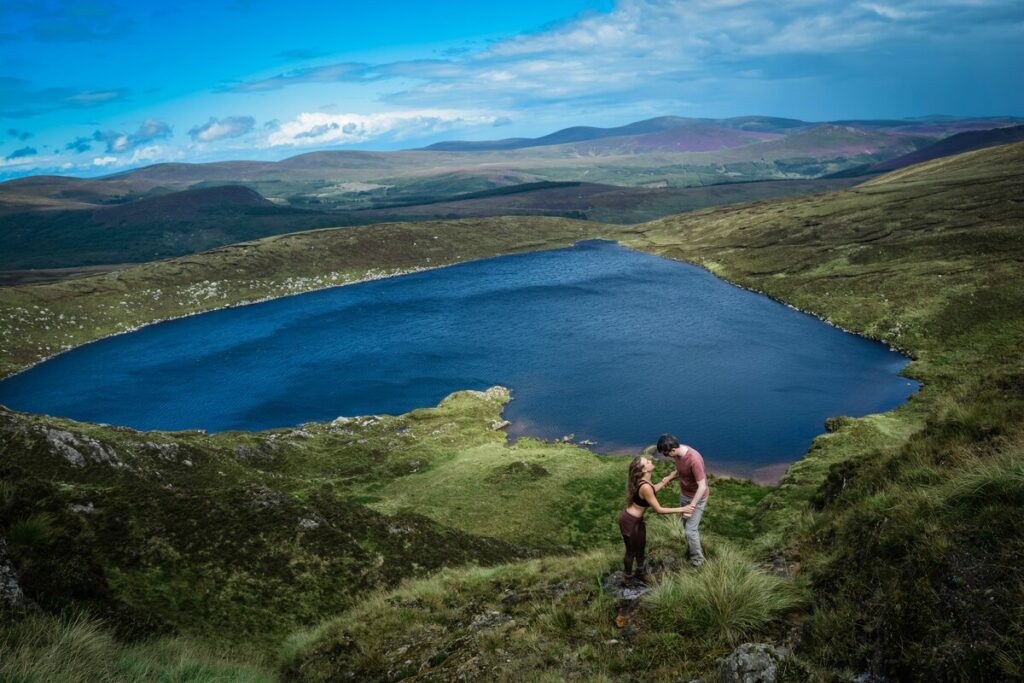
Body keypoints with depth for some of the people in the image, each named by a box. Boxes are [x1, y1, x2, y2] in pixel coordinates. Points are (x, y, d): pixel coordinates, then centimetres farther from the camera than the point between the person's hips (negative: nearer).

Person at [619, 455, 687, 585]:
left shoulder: (644, 481, -6)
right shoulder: (645, 487, -34)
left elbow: (654, 488, 18)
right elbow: (659, 510, -26)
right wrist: (681, 509, -20)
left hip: (636, 519, 9)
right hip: (629, 521, -9)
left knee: (641, 545, 27)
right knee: (631, 551, 15)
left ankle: (640, 572, 49)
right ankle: (629, 579, 38)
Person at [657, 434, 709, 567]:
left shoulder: (694, 460, -38)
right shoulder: (678, 453, -13)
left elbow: (702, 486, -33)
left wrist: (691, 506, -35)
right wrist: (670, 477, -5)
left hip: (697, 497, -7)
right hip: (684, 494, 7)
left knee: (690, 530, -1)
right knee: (687, 526, 21)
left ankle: (697, 559, 21)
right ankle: (691, 551, 42)